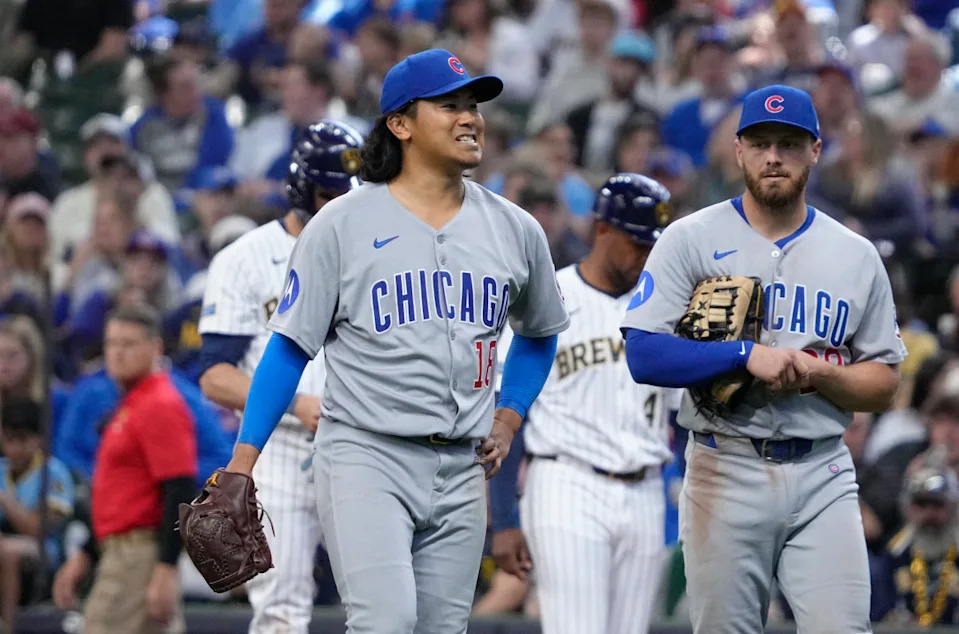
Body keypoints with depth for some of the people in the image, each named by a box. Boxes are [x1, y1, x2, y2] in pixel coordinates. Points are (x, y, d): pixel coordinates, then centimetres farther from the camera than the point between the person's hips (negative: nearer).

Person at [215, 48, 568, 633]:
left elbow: (539, 334, 27)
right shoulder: (342, 224, -2)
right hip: (364, 455, -5)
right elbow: (290, 347, 0)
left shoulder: (515, 230, 9)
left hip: (460, 469, 5)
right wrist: (242, 462, -6)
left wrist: (508, 419, 13)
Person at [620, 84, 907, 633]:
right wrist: (749, 355, -17)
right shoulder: (691, 239, 2)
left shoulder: (857, 255, 10)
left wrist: (818, 374, -10)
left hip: (824, 476, 2)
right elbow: (644, 355, -8)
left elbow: (884, 386, 10)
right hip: (726, 471, -1)